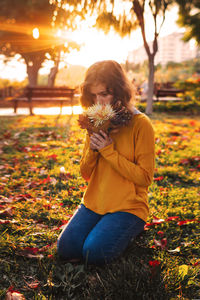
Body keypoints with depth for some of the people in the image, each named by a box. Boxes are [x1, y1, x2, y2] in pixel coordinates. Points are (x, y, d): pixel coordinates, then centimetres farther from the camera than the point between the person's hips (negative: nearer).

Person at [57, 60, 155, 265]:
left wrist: (108, 150, -19)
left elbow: (144, 178, -14)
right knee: (66, 249, -12)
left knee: (95, 253, -21)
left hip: (127, 207, -5)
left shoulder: (140, 124, -11)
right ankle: (103, 225, 15)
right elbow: (85, 174, 9)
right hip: (94, 203, 5)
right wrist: (92, 150, -12)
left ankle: (130, 229, 8)